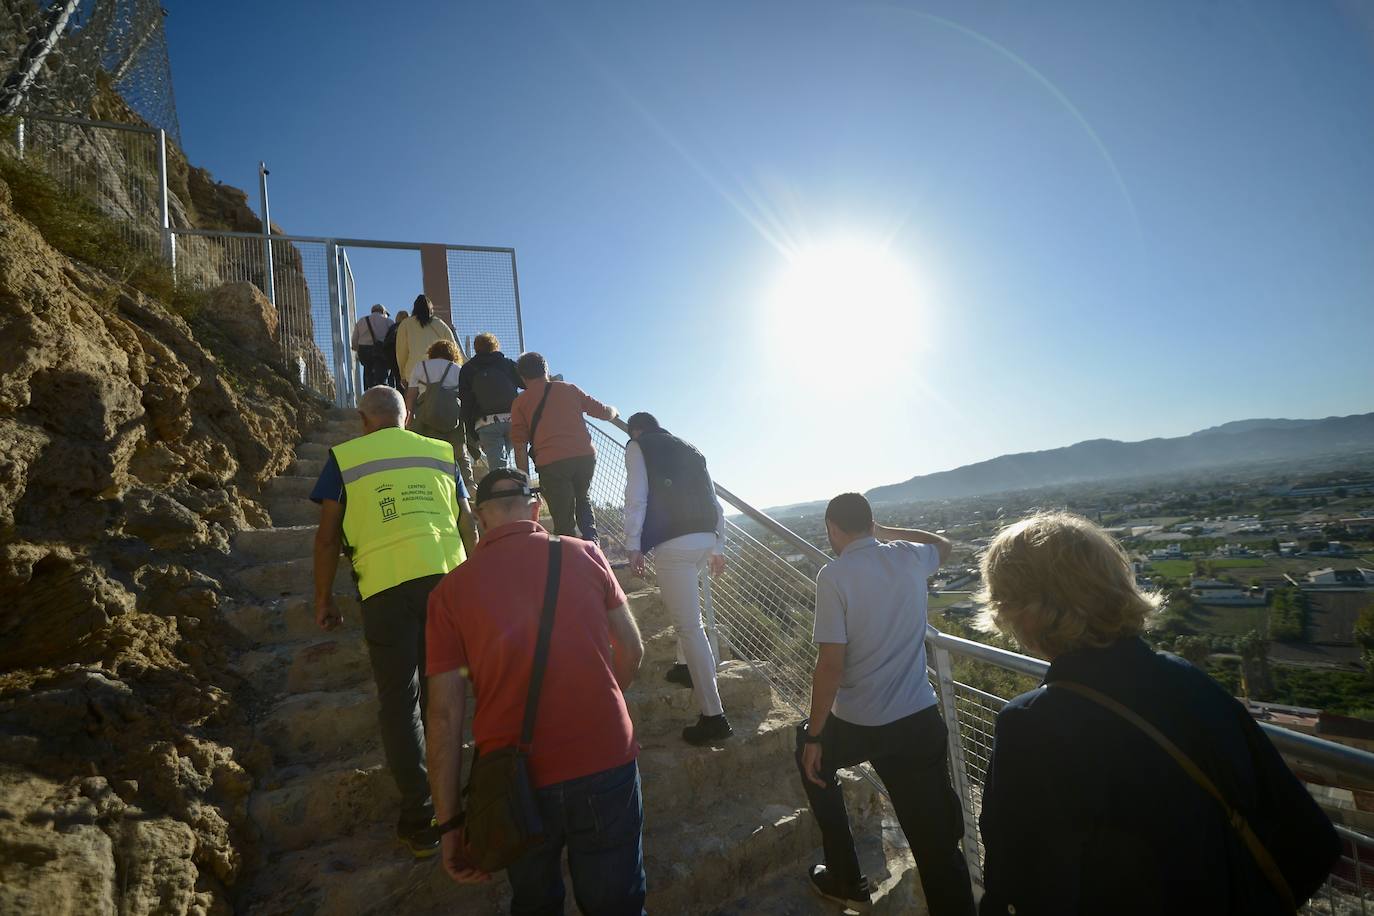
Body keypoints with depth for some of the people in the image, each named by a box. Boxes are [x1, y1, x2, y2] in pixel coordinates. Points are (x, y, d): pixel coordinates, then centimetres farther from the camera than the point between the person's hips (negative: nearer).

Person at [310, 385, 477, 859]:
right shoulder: (441, 453, 14)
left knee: (400, 703, 8)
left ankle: (421, 822, 12)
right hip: (447, 578, 3)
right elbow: (468, 527, 16)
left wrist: (324, 598, 17)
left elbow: (328, 536, 6)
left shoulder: (344, 457, 8)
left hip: (386, 588, -2)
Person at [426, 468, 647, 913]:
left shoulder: (450, 590, -4)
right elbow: (632, 650, 7)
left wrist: (450, 821, 3)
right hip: (606, 764, 0)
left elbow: (445, 715, -5)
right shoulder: (584, 555, -3)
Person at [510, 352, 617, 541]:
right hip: (585, 455, 3)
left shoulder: (520, 402, 11)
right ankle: (592, 541, 7)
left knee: (563, 518, 10)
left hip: (551, 462, -2)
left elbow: (520, 447, 5)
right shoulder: (569, 389, 16)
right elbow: (603, 412, 18)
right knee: (583, 500, 27)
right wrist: (614, 411, 41)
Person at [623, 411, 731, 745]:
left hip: (673, 543, -7)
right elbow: (714, 501, 21)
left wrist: (634, 546, -6)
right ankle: (686, 666, 40)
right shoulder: (688, 449, 25)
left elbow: (637, 499, -5)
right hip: (706, 538, 7)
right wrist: (717, 547, 25)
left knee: (690, 625, -6)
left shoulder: (637, 446, 9)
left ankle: (713, 716, -5)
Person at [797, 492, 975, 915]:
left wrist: (813, 736, -7)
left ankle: (846, 880, 35)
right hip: (921, 720, 4)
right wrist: (885, 531, 28)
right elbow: (943, 544, 27)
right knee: (939, 844, 12)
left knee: (810, 754, 27)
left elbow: (831, 665, -16)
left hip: (858, 724, -3)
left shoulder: (834, 574, -14)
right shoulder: (908, 558, 0)